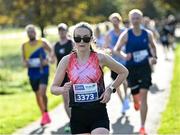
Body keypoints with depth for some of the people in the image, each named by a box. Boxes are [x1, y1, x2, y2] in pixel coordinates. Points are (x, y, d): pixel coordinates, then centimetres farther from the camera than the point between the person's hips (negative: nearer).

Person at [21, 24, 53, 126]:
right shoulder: (24, 46, 5)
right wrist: (25, 63, -8)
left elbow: (51, 51, 7)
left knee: (42, 93, -21)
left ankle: (46, 113, -3)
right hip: (32, 73, 4)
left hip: (43, 71, -4)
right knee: (37, 95, 11)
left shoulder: (43, 42, -3)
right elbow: (23, 58, 15)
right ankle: (44, 115, 27)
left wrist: (49, 59, -11)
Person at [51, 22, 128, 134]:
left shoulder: (100, 58, -2)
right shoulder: (67, 61, 0)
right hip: (77, 116, 2)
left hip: (99, 114, -2)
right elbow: (53, 88, 3)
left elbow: (124, 72, 11)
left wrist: (110, 89, 0)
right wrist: (63, 89, -19)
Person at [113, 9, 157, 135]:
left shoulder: (148, 34, 0)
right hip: (131, 68, 0)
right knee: (135, 93, 11)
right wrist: (124, 56, -23)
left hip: (145, 67, 0)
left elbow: (153, 46, 18)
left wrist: (154, 57, 1)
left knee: (143, 96, -9)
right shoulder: (126, 35, -6)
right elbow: (116, 50, -3)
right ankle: (135, 100, 55)